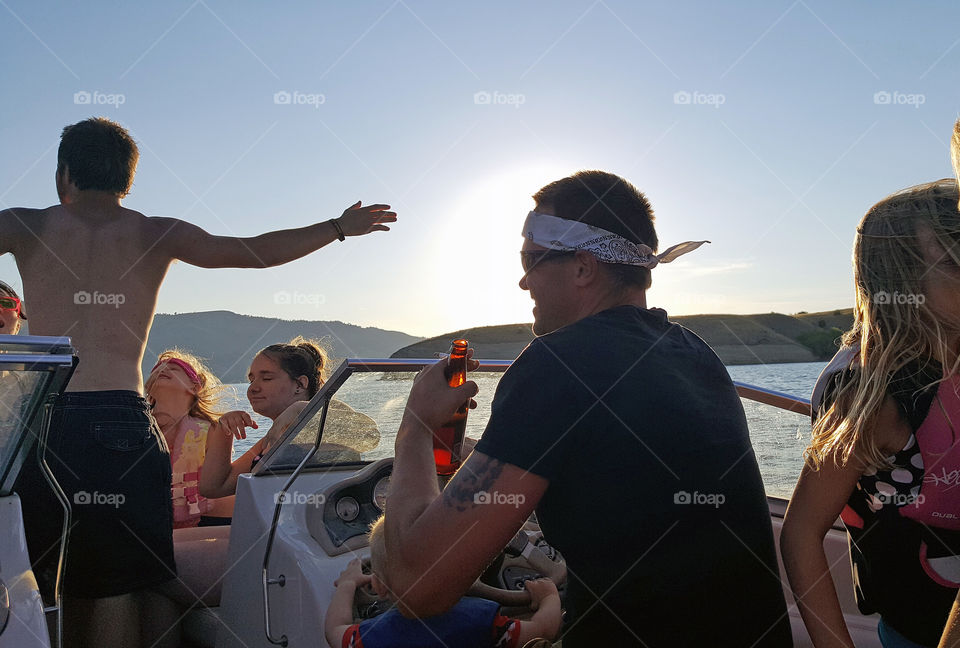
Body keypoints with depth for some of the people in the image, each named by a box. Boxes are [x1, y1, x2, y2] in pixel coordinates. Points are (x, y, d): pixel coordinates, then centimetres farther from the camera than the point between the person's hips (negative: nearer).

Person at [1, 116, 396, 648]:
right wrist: (340, 226, 15)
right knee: (113, 585, 9)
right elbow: (257, 252, 4)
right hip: (122, 420, 0)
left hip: (43, 420, 1)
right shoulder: (157, 234, 7)